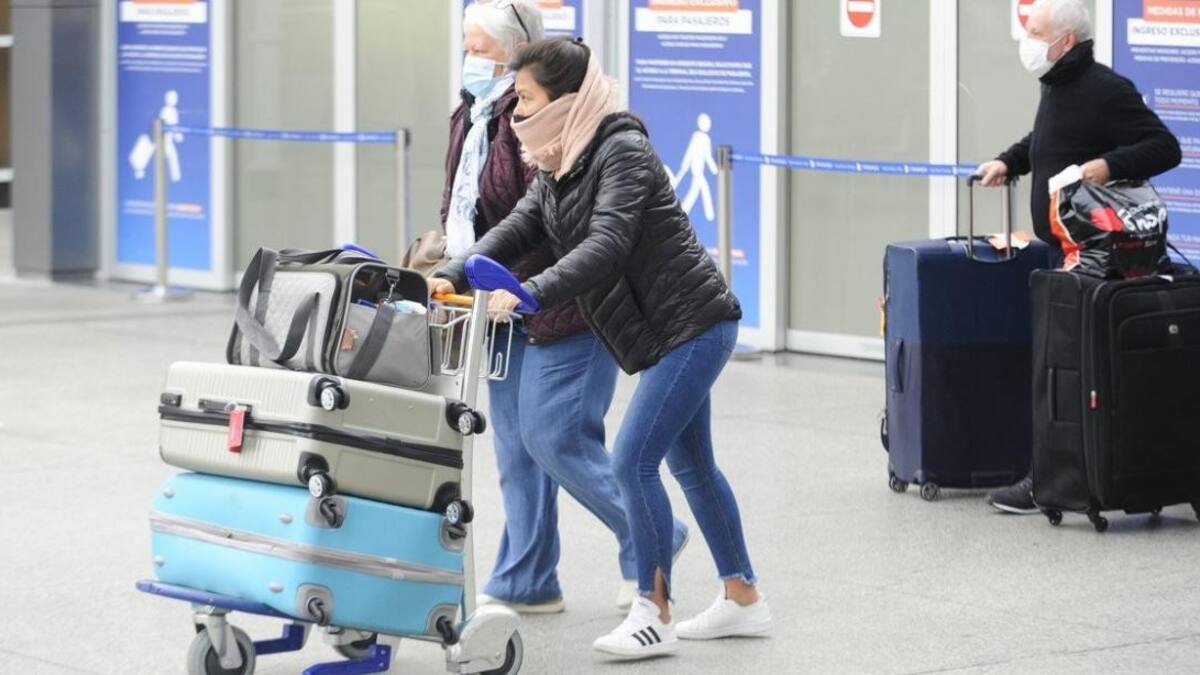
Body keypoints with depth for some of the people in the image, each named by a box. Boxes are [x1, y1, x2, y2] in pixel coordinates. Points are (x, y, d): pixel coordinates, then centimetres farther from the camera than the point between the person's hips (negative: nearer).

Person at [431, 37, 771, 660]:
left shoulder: (622, 151, -19)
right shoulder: (557, 167, 9)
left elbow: (606, 246, -31)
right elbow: (515, 232, 1)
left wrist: (531, 293, -40)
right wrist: (452, 275, -15)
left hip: (692, 325, -10)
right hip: (668, 331, 10)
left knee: (633, 461, -13)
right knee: (691, 466, 17)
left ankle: (653, 615, -5)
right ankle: (743, 599, 28)